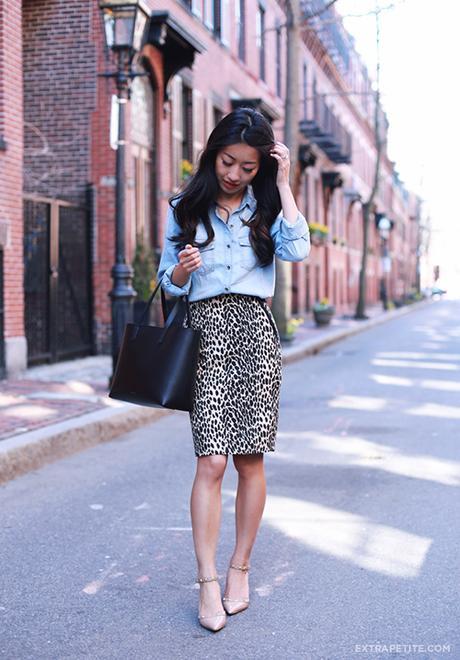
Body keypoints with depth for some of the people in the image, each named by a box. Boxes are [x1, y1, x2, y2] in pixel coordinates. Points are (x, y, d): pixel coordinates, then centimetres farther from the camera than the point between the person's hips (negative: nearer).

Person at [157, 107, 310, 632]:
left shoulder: (267, 208, 11)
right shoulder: (185, 208, 11)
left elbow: (298, 250, -8)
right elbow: (170, 283, 11)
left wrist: (283, 186, -4)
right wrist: (182, 269, -12)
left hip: (255, 331, 1)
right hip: (206, 328, -1)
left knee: (250, 458, 1)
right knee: (211, 461, -10)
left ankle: (240, 569, 15)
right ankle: (207, 583, -7)